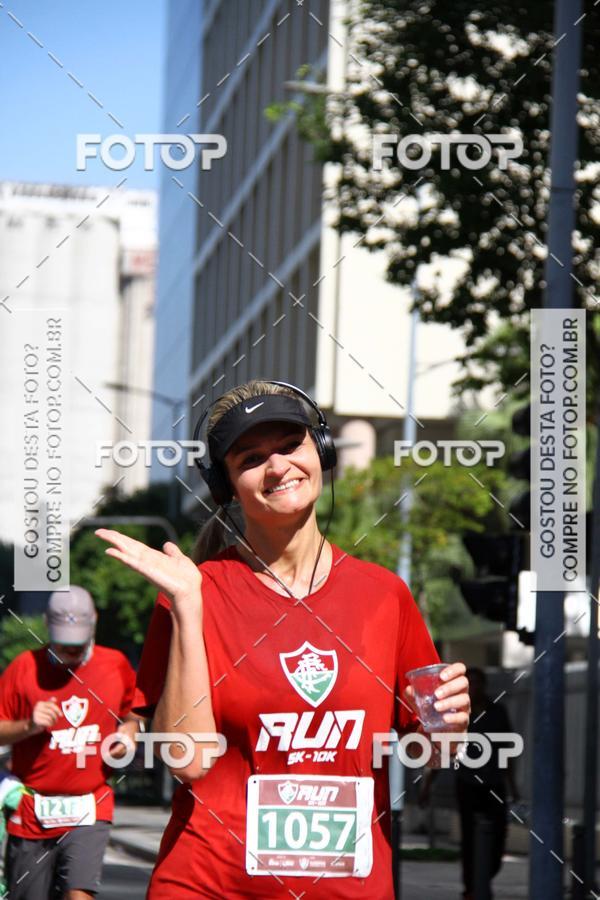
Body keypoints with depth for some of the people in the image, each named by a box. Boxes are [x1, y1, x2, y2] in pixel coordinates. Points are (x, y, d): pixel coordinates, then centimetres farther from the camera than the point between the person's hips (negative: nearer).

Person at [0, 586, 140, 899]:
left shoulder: (116, 666, 6)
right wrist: (28, 726, -16)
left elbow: (132, 715, 23)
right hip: (31, 813, 0)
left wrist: (128, 734, 2)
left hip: (89, 811, 0)